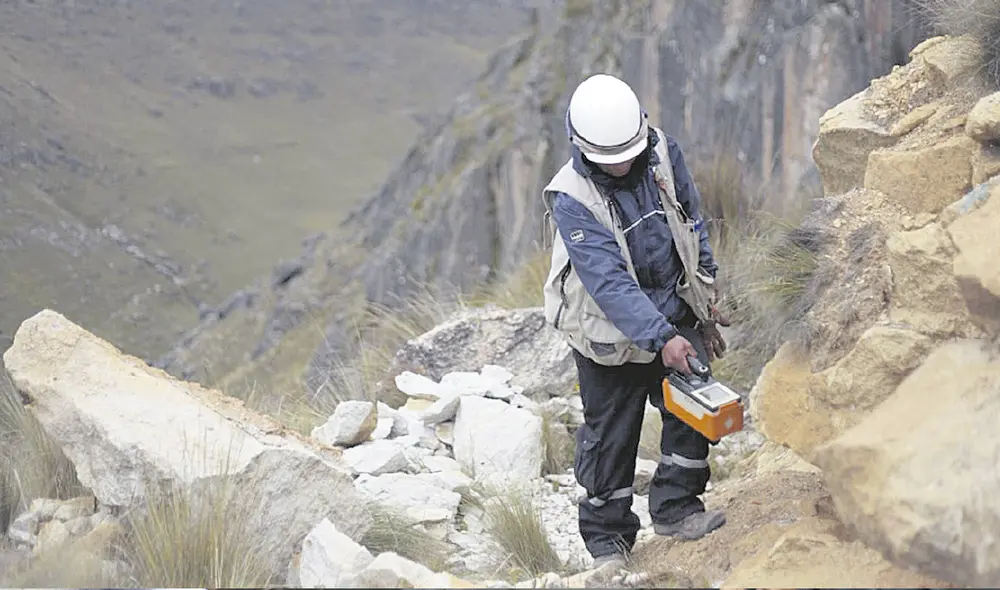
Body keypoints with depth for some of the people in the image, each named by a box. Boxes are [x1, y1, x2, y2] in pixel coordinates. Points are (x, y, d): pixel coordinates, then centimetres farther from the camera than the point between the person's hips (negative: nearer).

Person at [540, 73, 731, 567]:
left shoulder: (662, 152, -9)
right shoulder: (571, 198, -24)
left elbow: (693, 228, 7)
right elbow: (609, 281, -29)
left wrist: (705, 304, 11)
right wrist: (661, 338, -36)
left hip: (673, 314, 4)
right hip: (610, 331, -4)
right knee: (610, 436, 5)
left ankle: (675, 507, 10)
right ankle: (607, 537, 21)